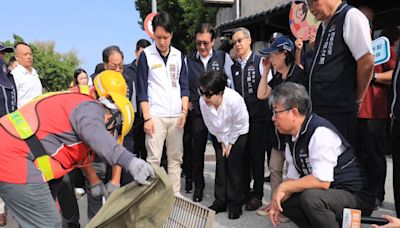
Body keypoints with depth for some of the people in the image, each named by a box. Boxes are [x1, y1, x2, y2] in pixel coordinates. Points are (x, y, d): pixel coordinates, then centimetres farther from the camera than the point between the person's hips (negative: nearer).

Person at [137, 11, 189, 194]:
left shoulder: (178, 55, 9)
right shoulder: (146, 55, -1)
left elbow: (184, 86, 11)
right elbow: (142, 89, -2)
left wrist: (184, 111, -2)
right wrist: (147, 117, -8)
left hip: (176, 116, 4)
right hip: (155, 116, -3)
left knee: (176, 158, 8)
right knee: (154, 159, -4)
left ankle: (175, 195, 17)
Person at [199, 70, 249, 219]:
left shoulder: (235, 100, -37)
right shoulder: (203, 101, -26)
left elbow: (239, 125, -20)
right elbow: (210, 125, -9)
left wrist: (230, 143, -9)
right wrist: (222, 142, -3)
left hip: (237, 134, -3)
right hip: (219, 135, 3)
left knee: (234, 167, -4)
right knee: (221, 165, 3)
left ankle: (234, 204, 9)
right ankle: (220, 201, 15)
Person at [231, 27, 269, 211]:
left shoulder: (260, 62, -3)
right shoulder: (234, 67, 11)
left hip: (258, 117, -4)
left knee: (257, 155, 3)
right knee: (242, 155, 10)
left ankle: (257, 194, 15)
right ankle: (244, 191, 24)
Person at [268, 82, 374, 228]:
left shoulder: (320, 132, -24)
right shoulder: (292, 137, 2)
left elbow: (322, 181, -29)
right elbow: (293, 178, 6)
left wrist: (283, 187, -18)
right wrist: (277, 200, -10)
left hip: (356, 196, -9)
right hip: (328, 194, 9)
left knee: (311, 197, -33)